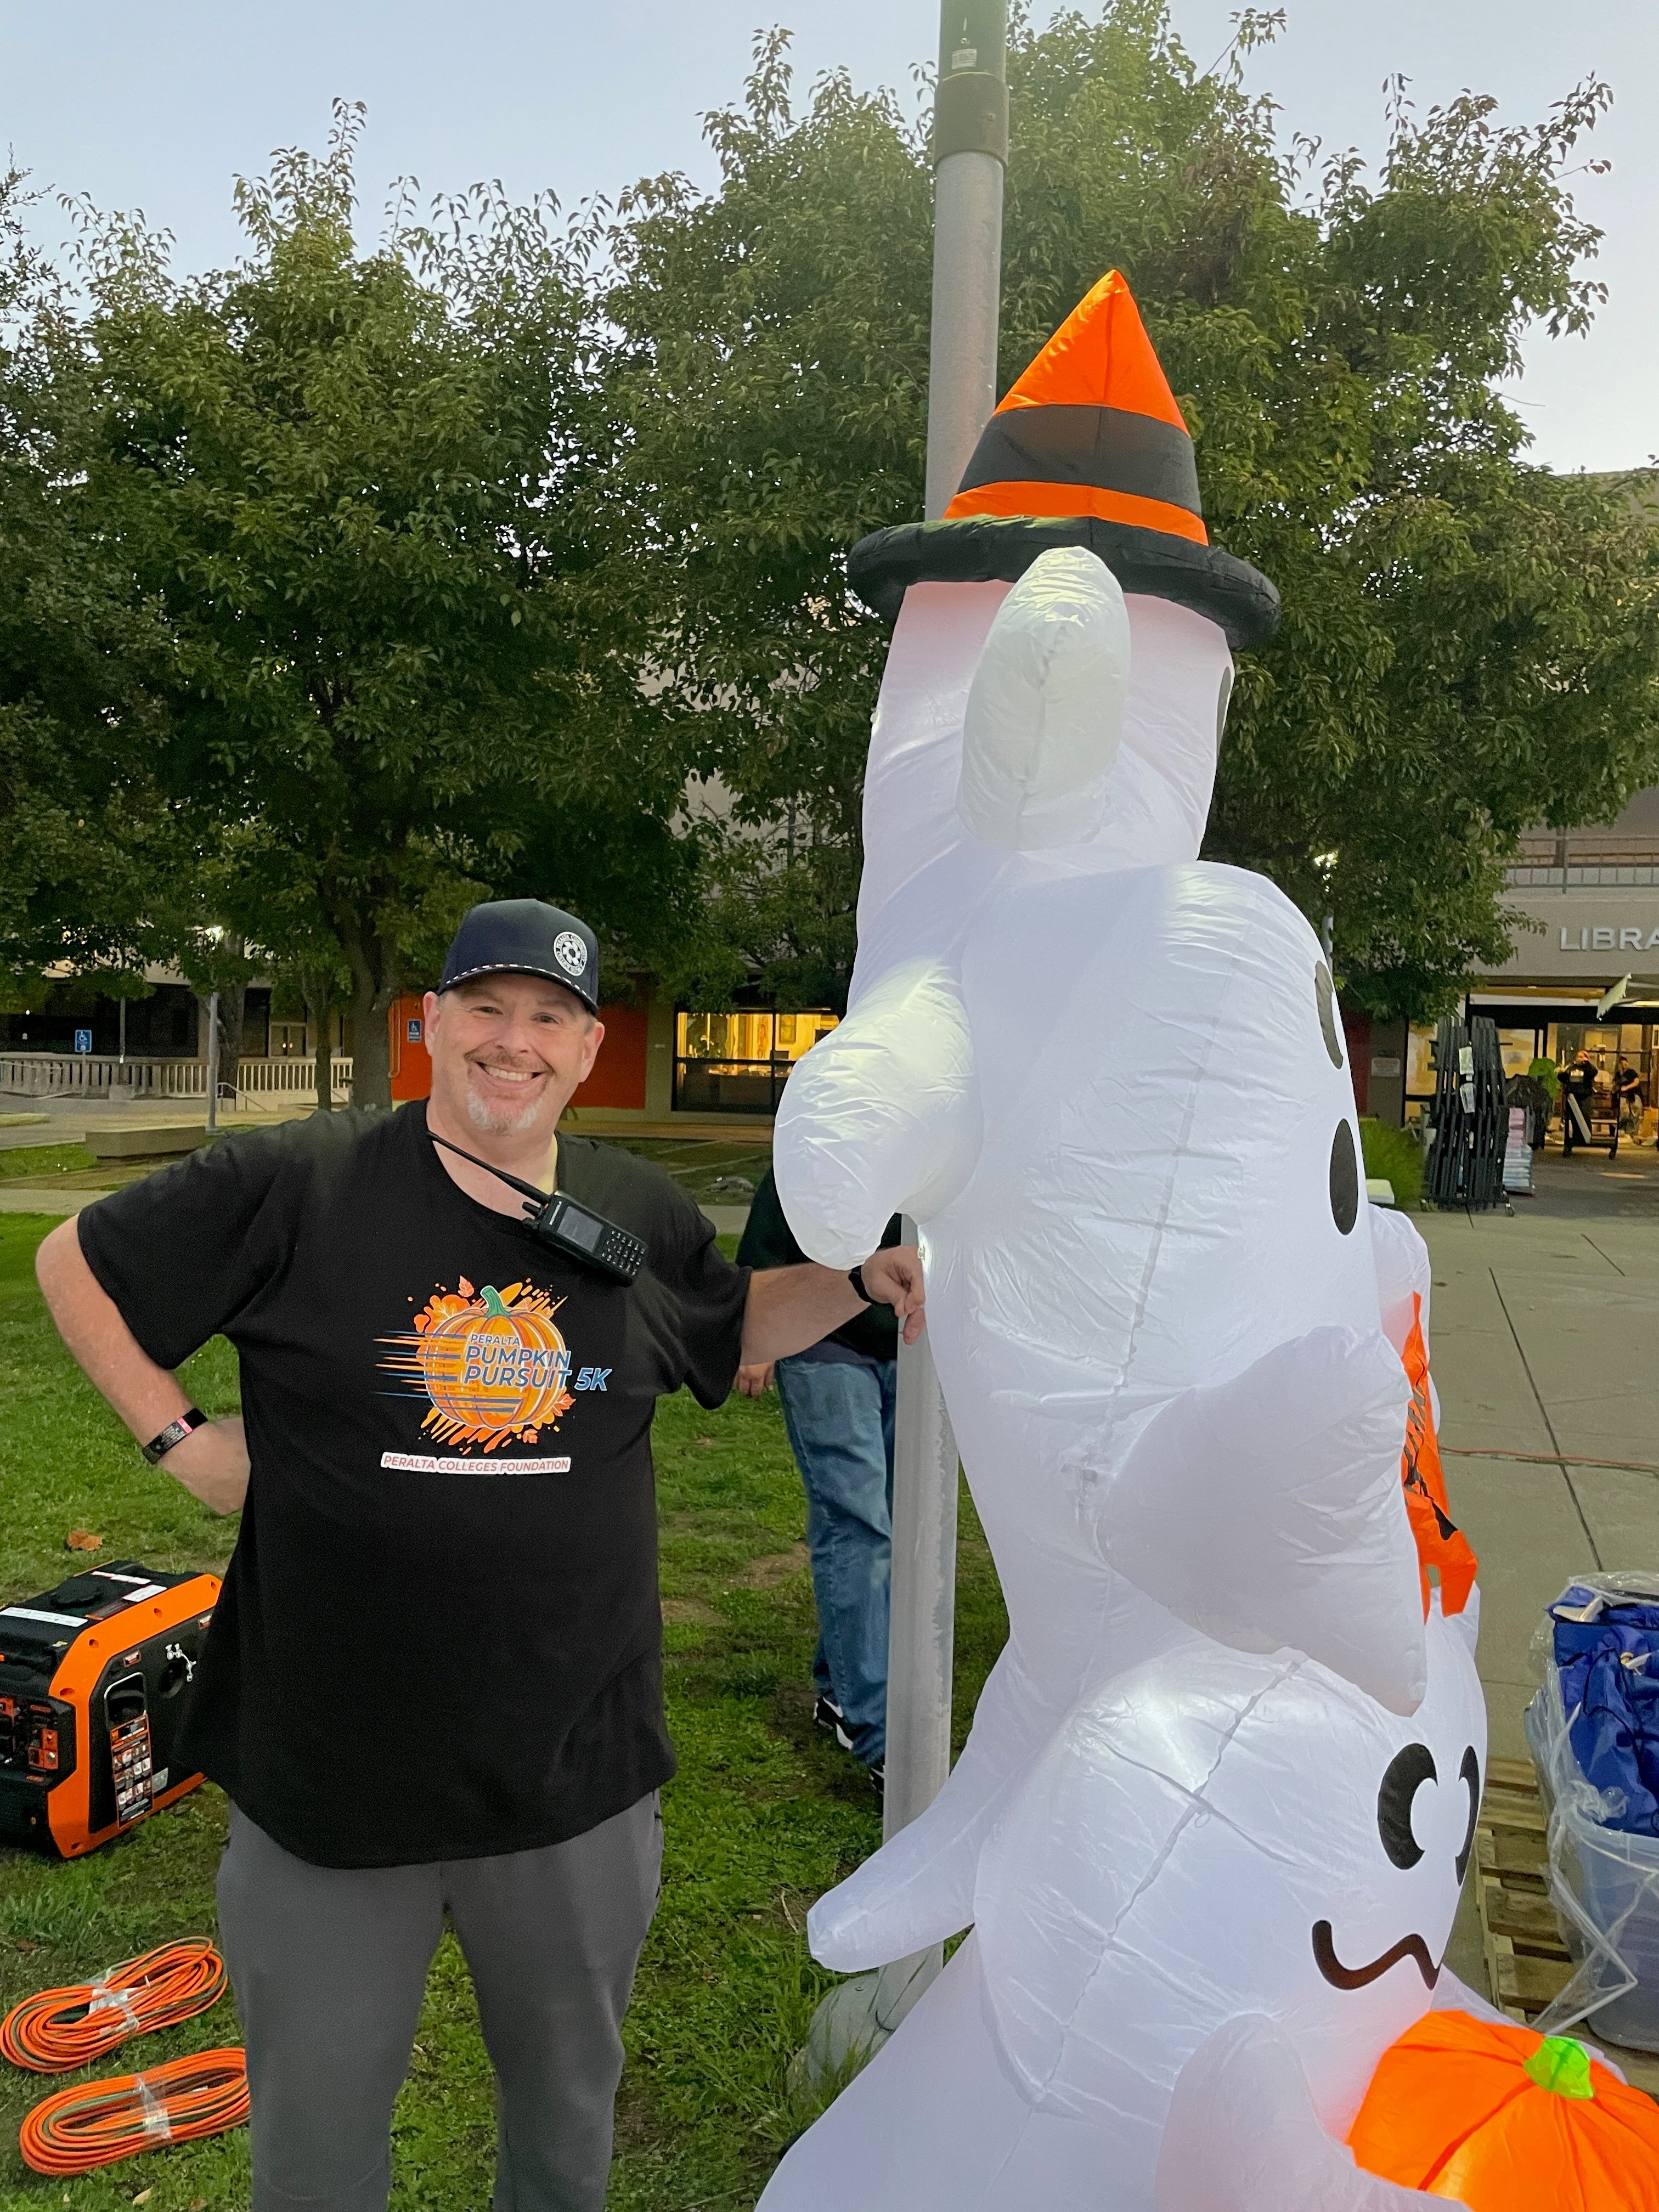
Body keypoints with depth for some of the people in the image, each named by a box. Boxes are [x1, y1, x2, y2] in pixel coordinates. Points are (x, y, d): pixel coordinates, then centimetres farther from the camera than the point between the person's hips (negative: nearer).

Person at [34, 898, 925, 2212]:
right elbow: (76, 1262, 1)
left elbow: (741, 1323, 16)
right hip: (330, 1764, -2)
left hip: (577, 1768, 3)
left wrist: (865, 1279, -2)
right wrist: (178, 1436, -6)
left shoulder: (641, 1214, -1)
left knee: (571, 2094, 25)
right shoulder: (294, 1186, -12)